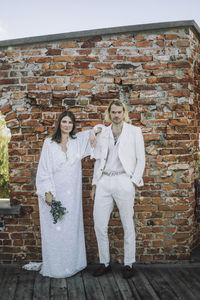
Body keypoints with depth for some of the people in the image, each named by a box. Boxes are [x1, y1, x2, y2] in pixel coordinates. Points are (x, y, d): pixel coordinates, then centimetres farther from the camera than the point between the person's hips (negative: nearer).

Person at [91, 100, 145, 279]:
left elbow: (141, 159, 2)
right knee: (99, 225, 4)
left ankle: (129, 264, 20)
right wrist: (95, 183, 11)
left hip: (123, 182, -3)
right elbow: (98, 160, 16)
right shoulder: (102, 133, 14)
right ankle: (104, 263, 20)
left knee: (127, 225, 5)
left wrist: (134, 181, -7)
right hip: (104, 182, 4)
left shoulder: (134, 132, 5)